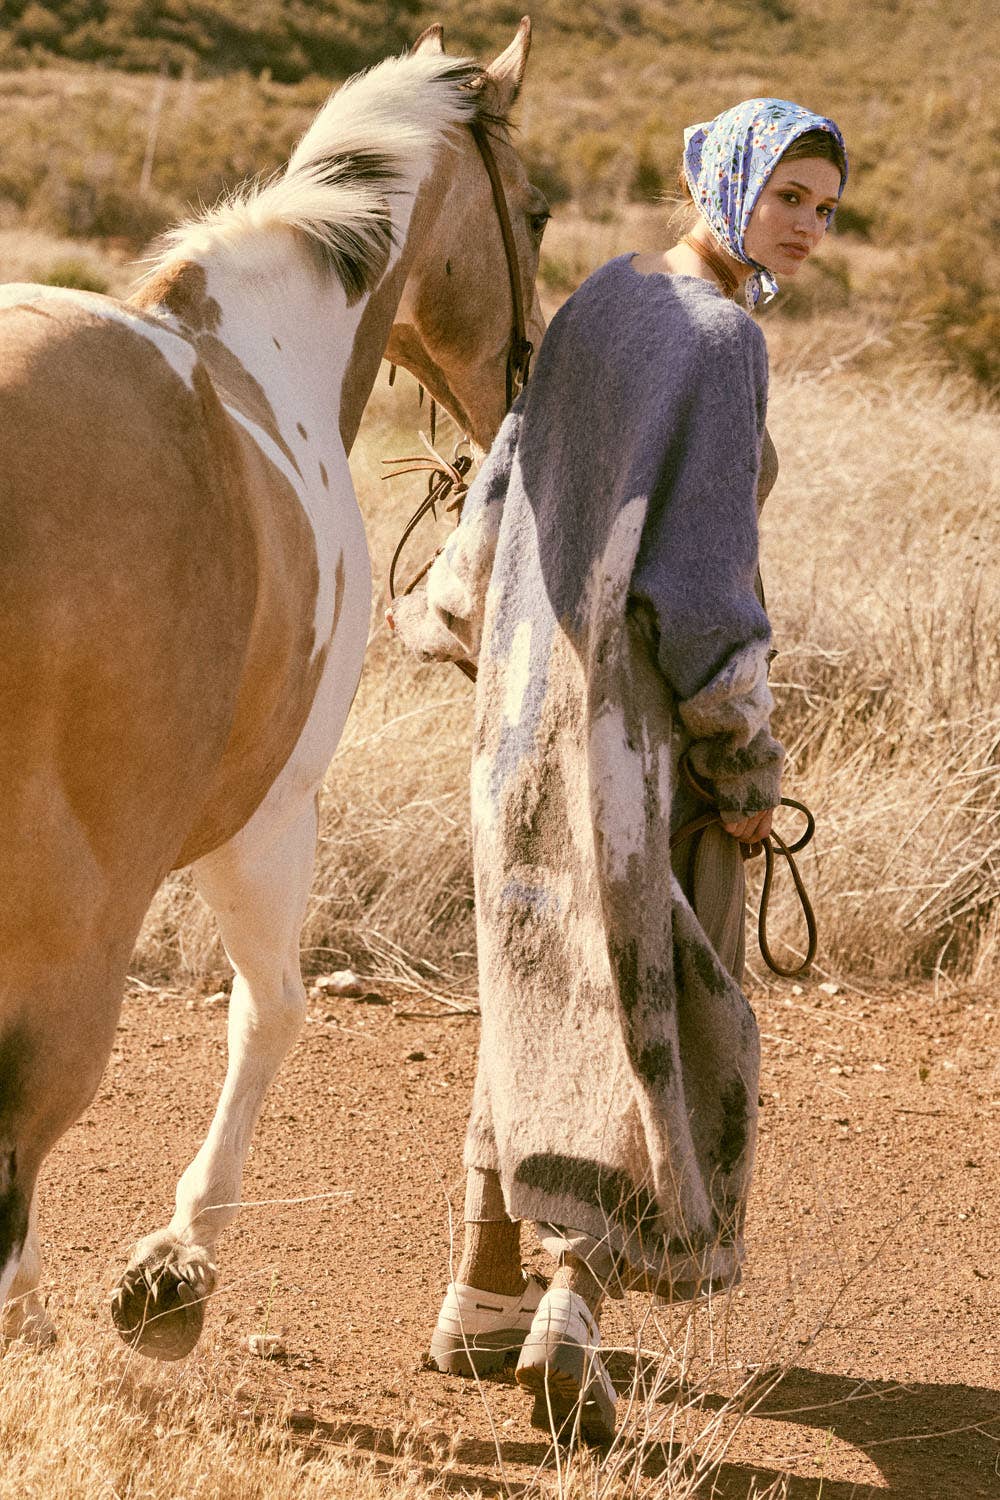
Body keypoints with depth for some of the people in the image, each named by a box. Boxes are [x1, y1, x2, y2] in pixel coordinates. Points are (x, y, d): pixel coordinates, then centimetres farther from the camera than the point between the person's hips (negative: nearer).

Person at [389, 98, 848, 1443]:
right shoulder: (724, 343, -16)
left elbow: (510, 487, 13)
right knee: (661, 1024, 0)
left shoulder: (599, 303, 8)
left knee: (550, 995, 19)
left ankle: (484, 1299, 26)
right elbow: (700, 566, -21)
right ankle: (571, 1307, -15)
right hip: (650, 719, -7)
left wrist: (448, 614, 33)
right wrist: (750, 766, -15)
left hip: (539, 689, 8)